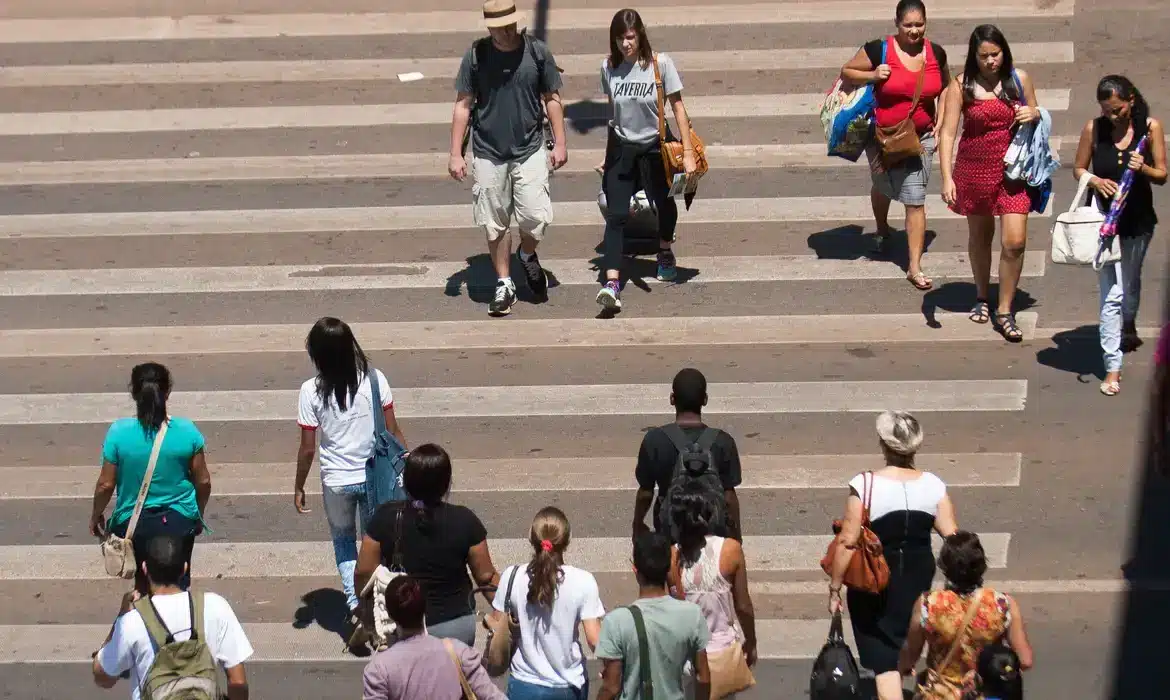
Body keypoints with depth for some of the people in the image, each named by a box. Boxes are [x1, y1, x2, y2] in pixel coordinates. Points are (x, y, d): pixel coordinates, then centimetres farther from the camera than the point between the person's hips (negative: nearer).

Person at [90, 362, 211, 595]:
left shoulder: (119, 432, -16)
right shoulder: (187, 431, -12)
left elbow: (106, 484, -10)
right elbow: (203, 482, -3)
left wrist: (96, 515, 8)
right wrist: (199, 514, 15)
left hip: (134, 522, 0)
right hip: (180, 521, 1)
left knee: (143, 583, 23)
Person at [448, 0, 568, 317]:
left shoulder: (537, 52, -4)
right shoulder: (476, 55, -4)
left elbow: (552, 98, 6)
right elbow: (463, 105, 1)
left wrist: (560, 143, 2)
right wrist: (455, 153, -2)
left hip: (530, 150, 0)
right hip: (488, 154, 0)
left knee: (536, 217, -7)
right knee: (495, 224, 5)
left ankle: (527, 255, 26)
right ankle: (504, 285, 20)